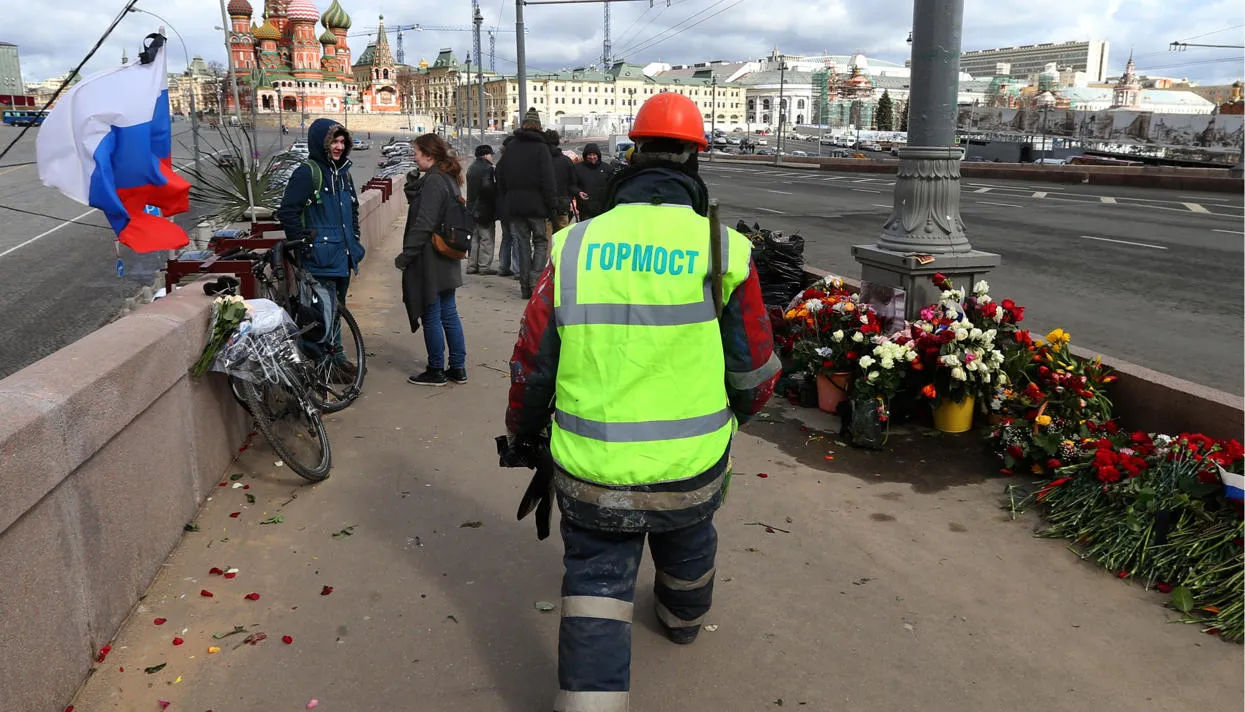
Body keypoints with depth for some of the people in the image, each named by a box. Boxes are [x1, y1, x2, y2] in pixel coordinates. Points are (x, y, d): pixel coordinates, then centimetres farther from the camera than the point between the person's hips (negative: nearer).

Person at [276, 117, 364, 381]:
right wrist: (304, 246, -13)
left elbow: (353, 209, 26)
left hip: (344, 257, 8)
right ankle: (335, 358, 4)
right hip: (322, 258, -8)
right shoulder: (307, 173, -11)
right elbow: (287, 212, -14)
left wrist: (354, 242, 20)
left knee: (337, 307, 15)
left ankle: (334, 358, 24)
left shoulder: (342, 172, 14)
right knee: (327, 310, -5)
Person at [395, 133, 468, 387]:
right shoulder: (449, 179, 13)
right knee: (449, 313, 14)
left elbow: (423, 224, -21)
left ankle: (436, 371, 10)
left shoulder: (433, 181, -18)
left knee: (431, 316, 1)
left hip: (430, 261, -10)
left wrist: (405, 256, -17)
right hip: (447, 261, 10)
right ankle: (458, 368, 20)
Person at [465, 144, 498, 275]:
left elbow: (470, 188, 16)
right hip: (484, 209, -8)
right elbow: (487, 186, -23)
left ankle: (472, 265, 15)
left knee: (474, 238, 13)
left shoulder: (471, 168, 16)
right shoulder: (487, 168, -12)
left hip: (472, 208, 8)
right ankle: (484, 266, -2)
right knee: (486, 238, -2)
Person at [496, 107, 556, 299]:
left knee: (523, 244, 9)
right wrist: (550, 206, -7)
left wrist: (507, 200, 16)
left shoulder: (510, 148, 8)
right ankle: (535, 279, -10)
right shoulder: (541, 148, -6)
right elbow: (548, 181, -11)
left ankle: (525, 286, 9)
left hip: (514, 206, 4)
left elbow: (500, 177, 11)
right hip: (536, 205, -4)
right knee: (541, 242, 6)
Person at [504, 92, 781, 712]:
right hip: (692, 468, 2)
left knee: (596, 580, 15)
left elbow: (530, 364, -1)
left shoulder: (574, 246, -7)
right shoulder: (721, 249, -11)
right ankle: (683, 618, 59)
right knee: (687, 538, 30)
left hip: (591, 473, -1)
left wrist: (522, 434, 17)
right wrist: (737, 410, 20)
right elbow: (755, 374, -3)